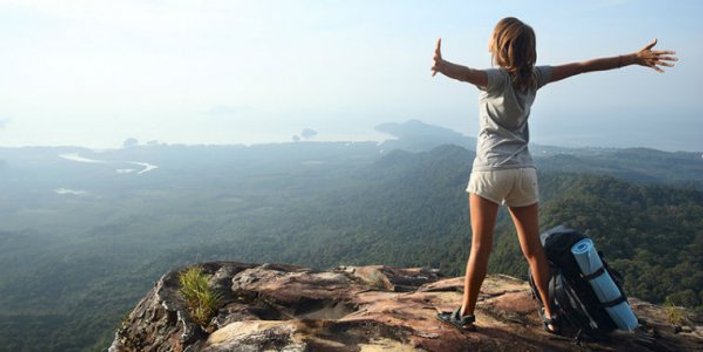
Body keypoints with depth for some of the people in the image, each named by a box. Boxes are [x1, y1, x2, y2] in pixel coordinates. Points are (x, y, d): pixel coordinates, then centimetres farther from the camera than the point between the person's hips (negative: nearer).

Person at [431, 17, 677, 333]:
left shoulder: (496, 77, -8)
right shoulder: (534, 76, 7)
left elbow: (468, 74, -30)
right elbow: (582, 66, 10)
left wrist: (443, 66, -51)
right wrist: (635, 58, 17)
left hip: (491, 170, -5)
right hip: (524, 171, 5)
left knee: (480, 246, 1)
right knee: (533, 248, 13)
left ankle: (466, 314, 9)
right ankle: (550, 314, 21)